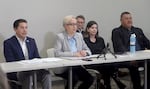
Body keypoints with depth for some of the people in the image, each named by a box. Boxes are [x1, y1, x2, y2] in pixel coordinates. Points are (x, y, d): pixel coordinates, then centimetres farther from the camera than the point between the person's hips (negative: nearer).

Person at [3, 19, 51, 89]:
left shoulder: (31, 41, 15)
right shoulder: (8, 43, -3)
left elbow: (37, 58, 13)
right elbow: (10, 62, -11)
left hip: (32, 70, 5)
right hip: (16, 72, -4)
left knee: (46, 74, -24)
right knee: (28, 76, -36)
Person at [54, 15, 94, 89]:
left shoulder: (79, 36, 14)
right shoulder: (60, 37, -3)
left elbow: (88, 51, 15)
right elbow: (57, 53, -16)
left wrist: (85, 52, -9)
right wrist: (74, 54, -20)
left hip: (77, 66, 5)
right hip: (63, 67, -5)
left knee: (90, 79, -17)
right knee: (74, 78, -31)